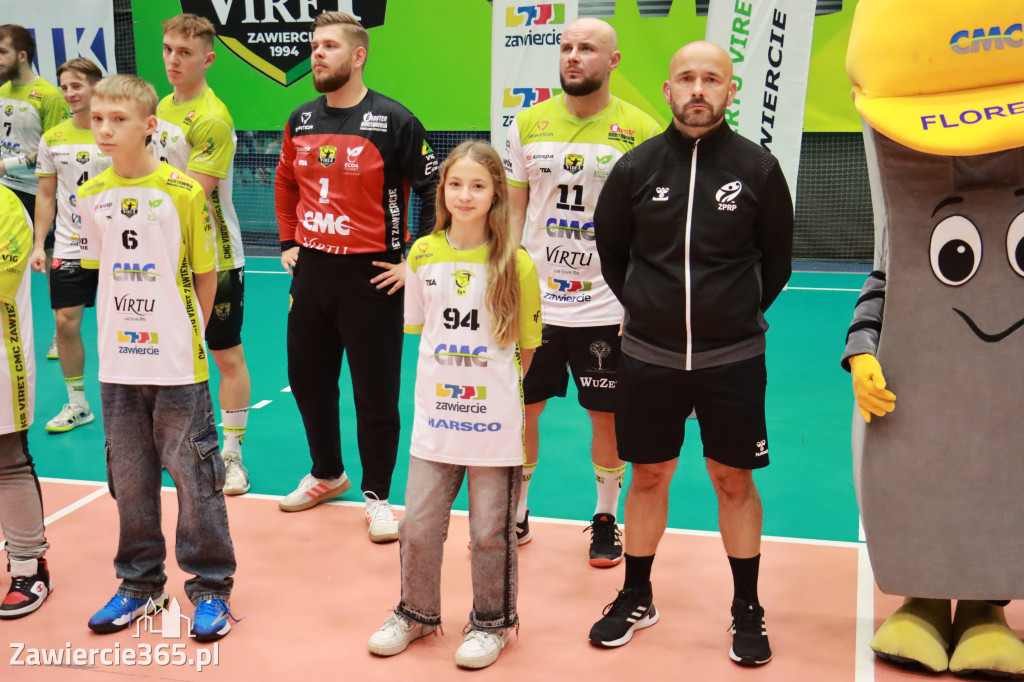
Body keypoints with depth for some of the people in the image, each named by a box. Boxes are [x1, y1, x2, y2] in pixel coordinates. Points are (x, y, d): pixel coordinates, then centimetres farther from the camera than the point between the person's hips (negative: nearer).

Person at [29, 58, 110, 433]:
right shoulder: (52, 139, 4)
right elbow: (46, 196, 10)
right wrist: (39, 244, 2)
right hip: (68, 248, 3)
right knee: (66, 322, 1)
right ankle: (77, 404, 16)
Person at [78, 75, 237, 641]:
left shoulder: (182, 192, -9)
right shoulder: (91, 196, 5)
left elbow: (205, 276, -2)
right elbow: (101, 269, 15)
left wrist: (186, 334, 2)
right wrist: (119, 330, 9)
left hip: (178, 366, -4)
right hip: (118, 365, 5)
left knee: (194, 477, 2)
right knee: (129, 480, 14)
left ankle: (211, 588, 17)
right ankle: (141, 583, 30)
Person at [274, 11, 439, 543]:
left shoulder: (393, 121, -9)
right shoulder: (301, 121, 8)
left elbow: (434, 191, -8)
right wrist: (288, 243, 16)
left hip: (370, 276, -6)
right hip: (311, 271, 6)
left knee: (375, 393, 2)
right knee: (308, 381, 15)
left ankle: (377, 495, 18)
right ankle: (326, 474, 36)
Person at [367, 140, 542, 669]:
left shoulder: (516, 264, -8)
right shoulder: (422, 254, 1)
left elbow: (527, 348, 1)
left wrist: (496, 386, -1)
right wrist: (448, 377, 5)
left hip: (496, 424, -3)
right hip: (434, 417, 3)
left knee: (491, 531, 9)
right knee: (418, 524, 11)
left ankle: (492, 622, 30)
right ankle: (416, 613, 34)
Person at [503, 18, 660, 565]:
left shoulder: (641, 130, -5)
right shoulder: (527, 124, 3)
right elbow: (513, 211, 10)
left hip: (608, 307, -2)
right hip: (534, 299, 2)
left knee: (607, 416, 8)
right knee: (520, 409, 9)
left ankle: (605, 521, 28)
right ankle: (515, 515, 28)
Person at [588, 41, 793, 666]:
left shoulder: (758, 168, -5)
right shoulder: (636, 167, -2)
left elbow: (776, 263, 7)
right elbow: (610, 251, 12)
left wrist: (736, 316, 11)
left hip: (733, 361, -1)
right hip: (648, 357, 1)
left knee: (734, 481, 8)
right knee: (649, 477, 12)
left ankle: (748, 610, 25)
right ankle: (637, 600, 29)